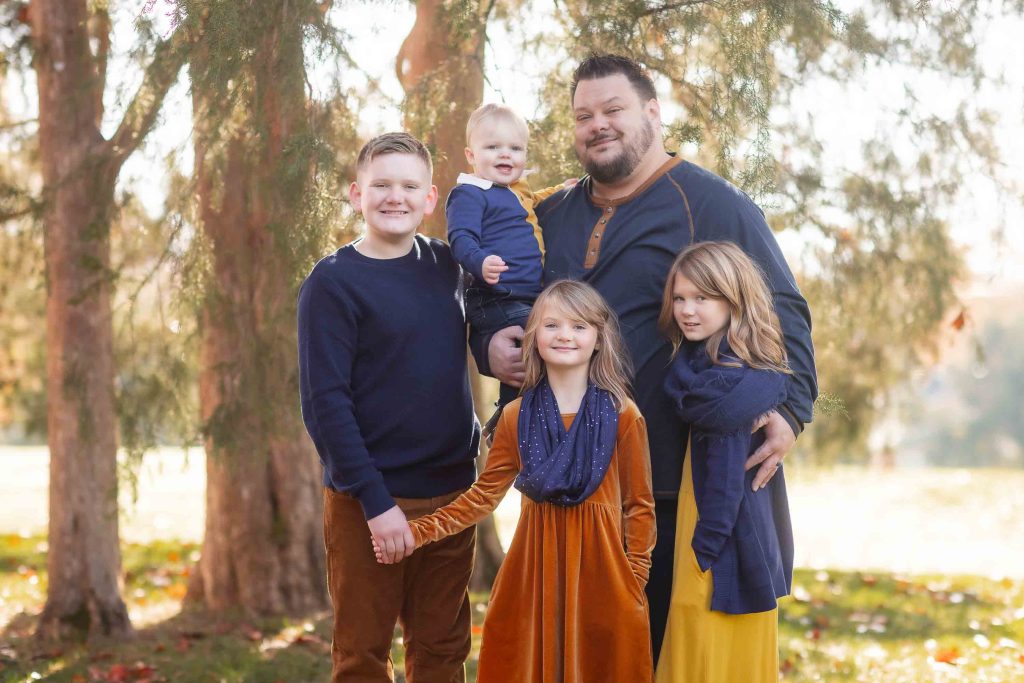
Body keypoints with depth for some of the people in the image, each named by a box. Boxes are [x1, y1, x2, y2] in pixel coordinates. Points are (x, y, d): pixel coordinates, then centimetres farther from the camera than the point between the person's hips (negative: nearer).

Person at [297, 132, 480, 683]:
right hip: (368, 498, -5)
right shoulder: (334, 281, -8)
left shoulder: (447, 265, 7)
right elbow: (325, 403, -13)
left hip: (451, 491, 5)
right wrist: (375, 500, -17)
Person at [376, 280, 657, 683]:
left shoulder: (622, 415, -3)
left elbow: (639, 506, -1)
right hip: (534, 570, 2)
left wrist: (634, 585, -4)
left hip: (601, 570, -2)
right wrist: (420, 532, -1)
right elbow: (485, 495, 8)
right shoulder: (517, 417, 6)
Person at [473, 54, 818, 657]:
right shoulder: (551, 216, 16)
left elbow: (783, 314, -5)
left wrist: (790, 409, -19)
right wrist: (490, 347, 3)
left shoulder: (711, 204, -1)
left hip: (677, 480, -5)